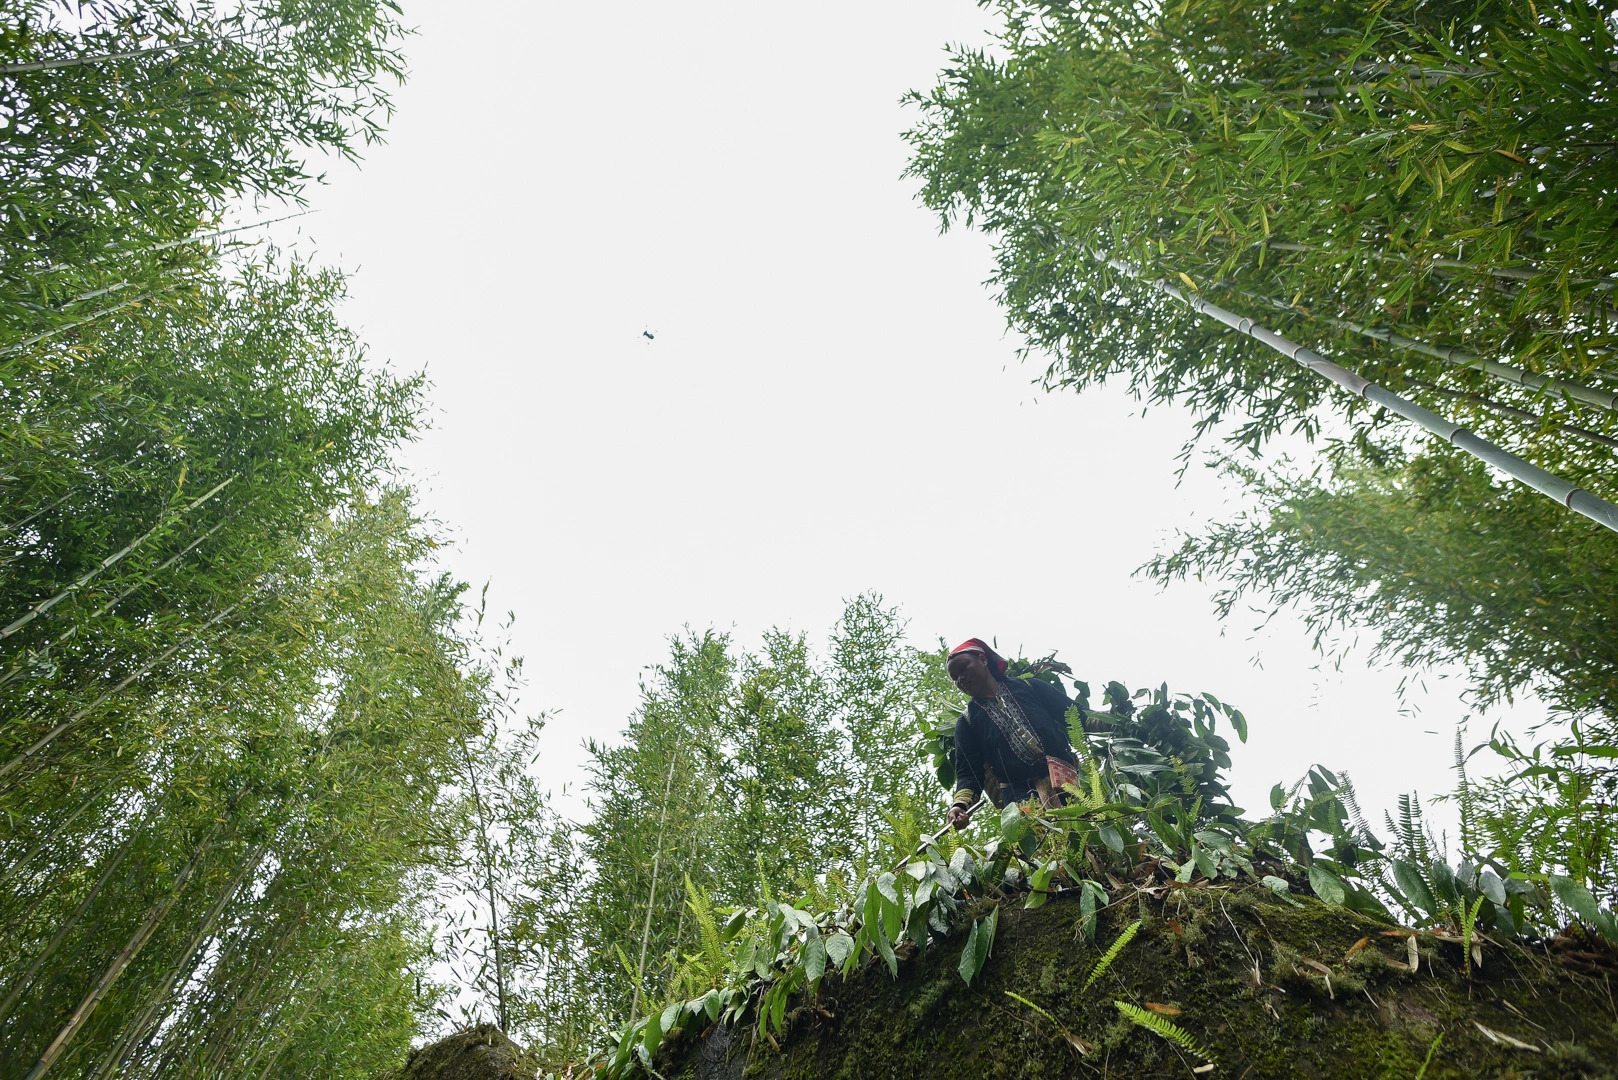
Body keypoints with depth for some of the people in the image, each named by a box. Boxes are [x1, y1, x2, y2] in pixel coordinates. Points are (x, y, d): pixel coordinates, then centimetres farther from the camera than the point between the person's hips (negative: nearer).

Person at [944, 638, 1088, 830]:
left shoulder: (1028, 686, 13)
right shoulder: (967, 722, 13)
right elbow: (969, 772, 5)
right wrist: (961, 804, -15)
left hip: (1069, 778, 1)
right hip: (1020, 796, -1)